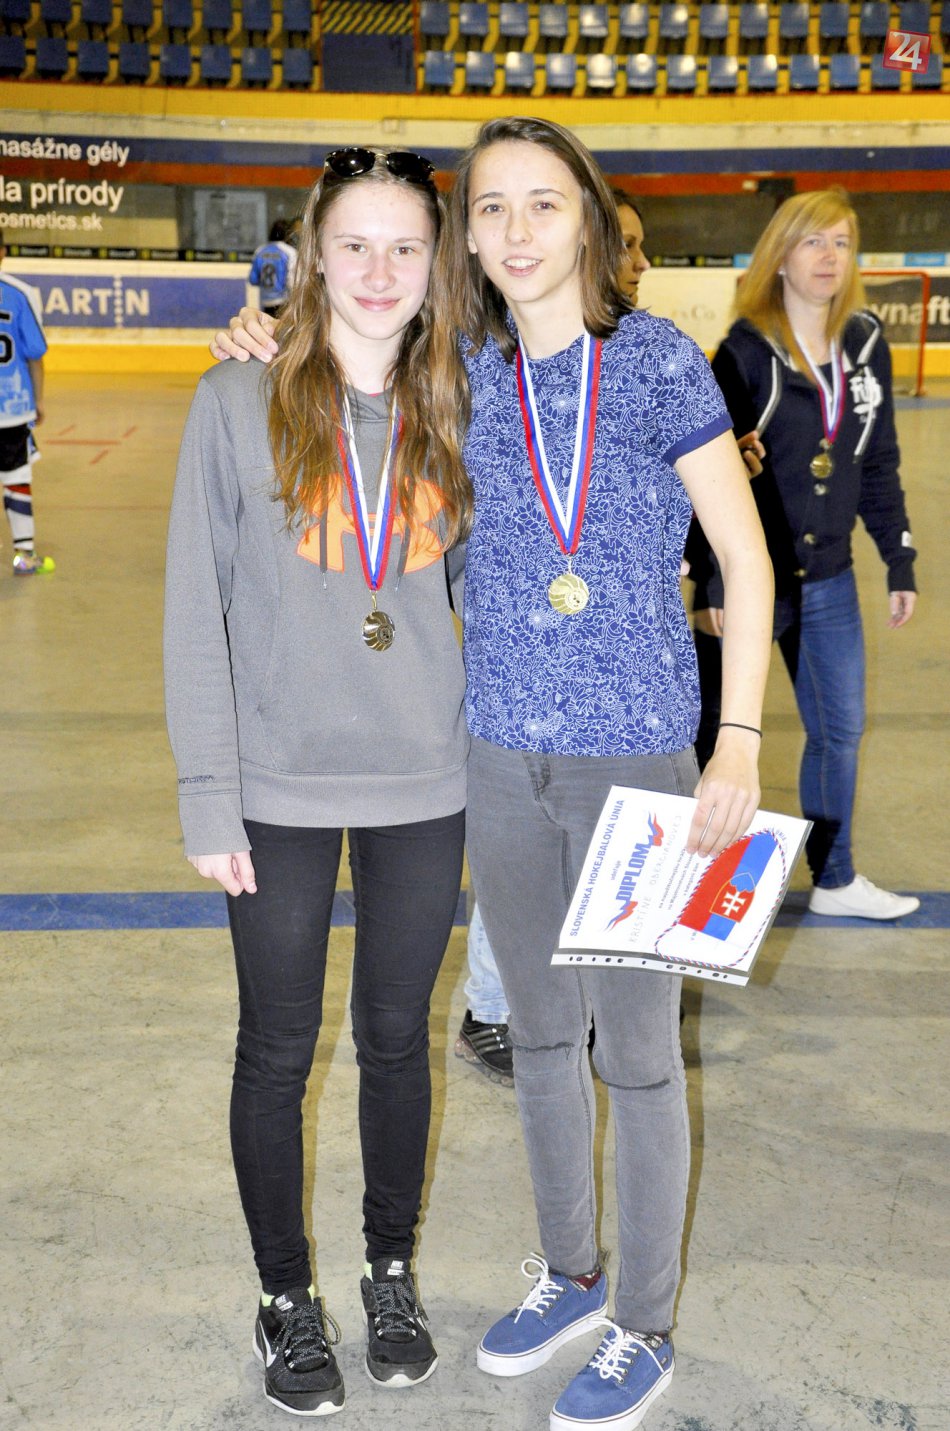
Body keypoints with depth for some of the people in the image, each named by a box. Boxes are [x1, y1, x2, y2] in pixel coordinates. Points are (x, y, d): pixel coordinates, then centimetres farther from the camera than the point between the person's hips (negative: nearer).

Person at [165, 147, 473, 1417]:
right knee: (278, 1052, 10)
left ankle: (391, 1272, 36)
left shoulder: (454, 410, 4)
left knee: (397, 1038, 15)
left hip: (425, 786, 3)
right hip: (282, 789, -2)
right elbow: (197, 610, -6)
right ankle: (286, 1297, 32)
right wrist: (208, 792, -9)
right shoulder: (242, 402, -6)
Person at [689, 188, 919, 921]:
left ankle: (834, 879, 32)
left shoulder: (865, 343, 4)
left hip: (830, 579, 6)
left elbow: (879, 464, 11)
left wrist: (899, 561, 10)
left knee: (840, 728, 15)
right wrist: (712, 584, -15)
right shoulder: (746, 351, -12)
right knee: (714, 727, 6)